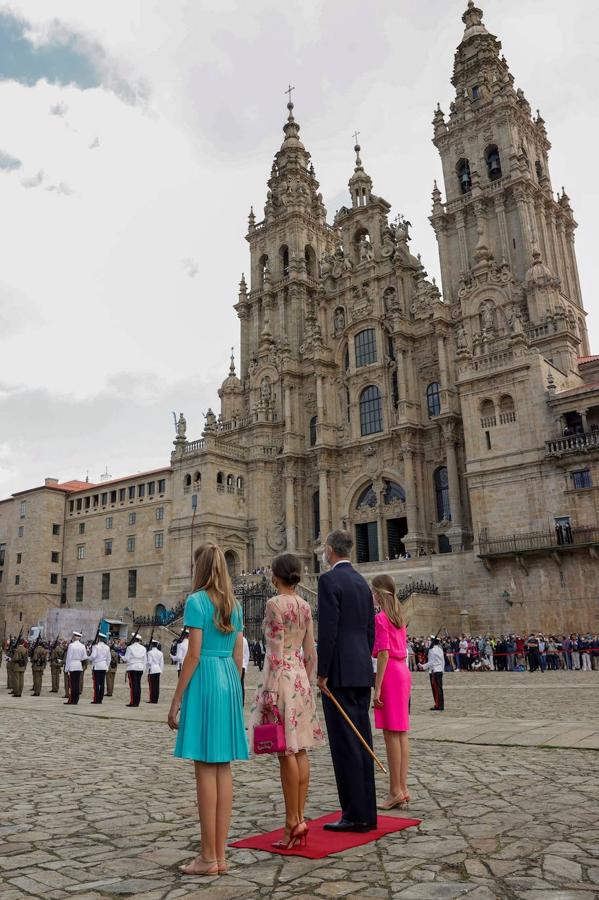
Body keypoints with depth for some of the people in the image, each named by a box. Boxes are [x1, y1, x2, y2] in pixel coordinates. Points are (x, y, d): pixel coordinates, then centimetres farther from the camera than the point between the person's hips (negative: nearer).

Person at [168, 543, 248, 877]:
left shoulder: (197, 601, -9)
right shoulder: (234, 604, 11)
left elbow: (194, 654, -13)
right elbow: (238, 655, 12)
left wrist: (176, 699, -8)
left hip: (204, 680, -7)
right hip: (230, 680, 7)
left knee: (205, 768, 0)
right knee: (224, 768, 9)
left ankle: (209, 858, 7)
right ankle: (220, 855, 16)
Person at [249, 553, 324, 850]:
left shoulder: (274, 604, -12)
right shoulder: (305, 606, 8)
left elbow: (276, 651, -16)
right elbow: (311, 653, 11)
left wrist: (269, 691, -14)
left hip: (281, 677, -7)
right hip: (300, 678, 7)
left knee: (286, 751, -3)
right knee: (299, 750, 10)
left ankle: (293, 822, 2)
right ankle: (300, 818, 16)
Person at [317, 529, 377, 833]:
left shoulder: (329, 580, -11)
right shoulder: (362, 582, 14)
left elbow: (328, 630, -17)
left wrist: (322, 673, -12)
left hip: (340, 672, -8)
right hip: (362, 671, 8)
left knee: (345, 743, -2)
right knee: (361, 741, 12)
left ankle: (355, 815, 3)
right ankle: (366, 812, 18)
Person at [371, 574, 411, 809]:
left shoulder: (380, 617, -12)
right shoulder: (399, 617, 14)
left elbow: (383, 653, -17)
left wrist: (377, 687, -17)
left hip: (389, 674, -9)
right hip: (403, 671, 9)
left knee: (391, 733, -4)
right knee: (401, 732, 9)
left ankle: (395, 791, 0)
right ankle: (403, 789, 13)